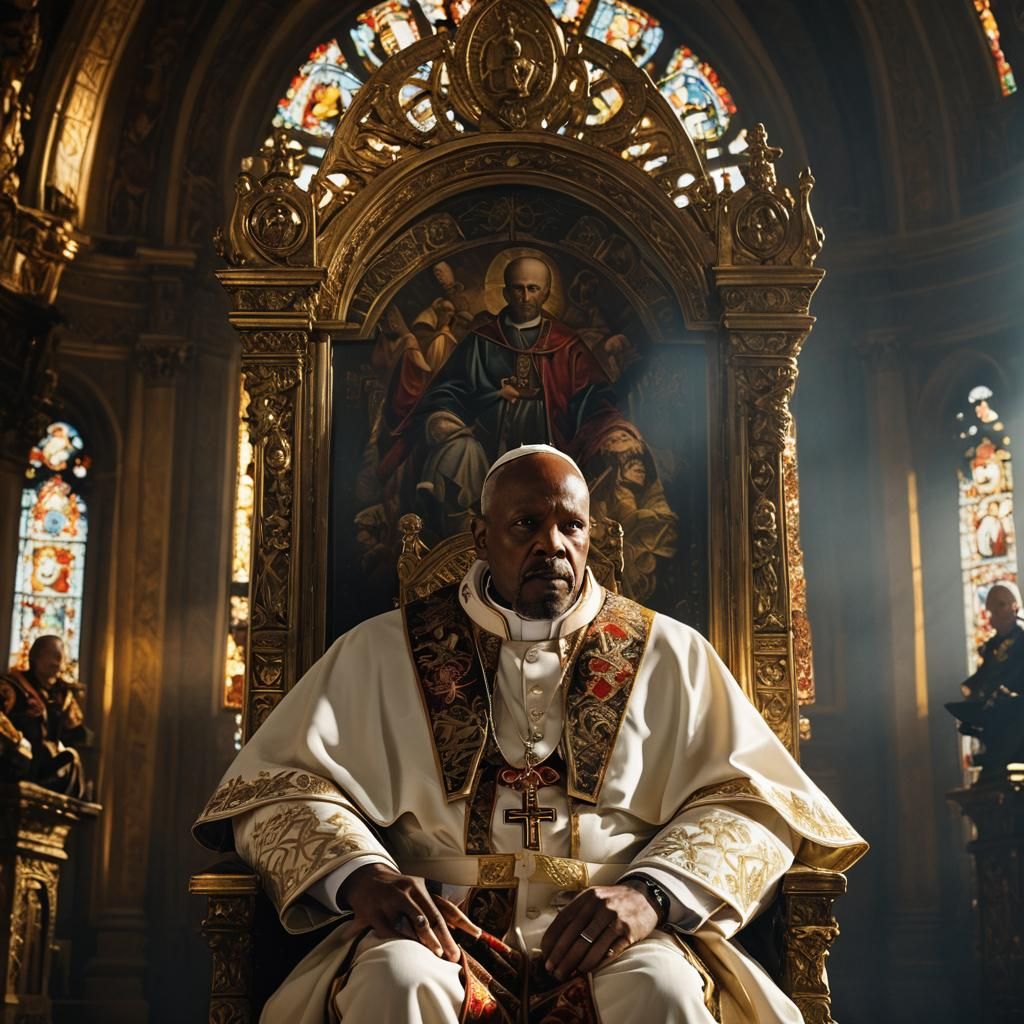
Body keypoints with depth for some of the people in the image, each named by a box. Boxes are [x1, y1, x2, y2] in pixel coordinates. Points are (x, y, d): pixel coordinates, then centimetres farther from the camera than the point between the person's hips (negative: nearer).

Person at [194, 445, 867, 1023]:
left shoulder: (668, 655, 13)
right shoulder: (385, 651, 12)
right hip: (441, 926, 0)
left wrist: (651, 891, -13)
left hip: (612, 939, 1)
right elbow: (277, 786, 7)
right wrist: (359, 874, -14)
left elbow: (747, 801, 6)